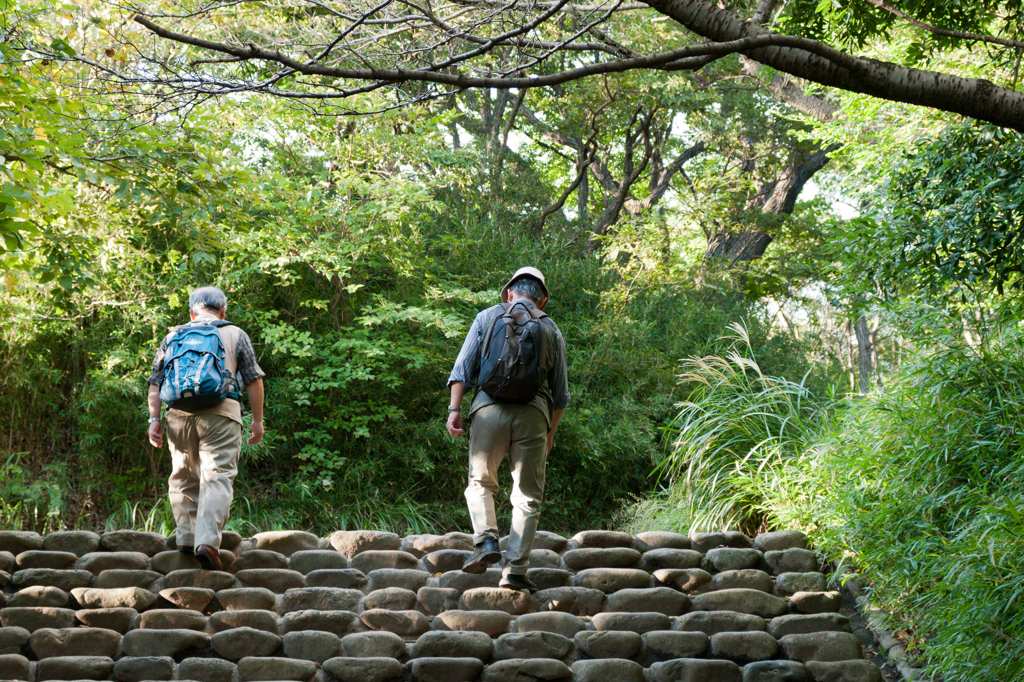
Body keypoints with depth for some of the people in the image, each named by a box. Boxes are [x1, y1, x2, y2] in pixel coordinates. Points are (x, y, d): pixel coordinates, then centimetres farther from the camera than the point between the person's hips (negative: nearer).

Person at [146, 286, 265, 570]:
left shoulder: (173, 336, 19)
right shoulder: (235, 335, 13)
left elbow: (156, 381, 12)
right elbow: (253, 379, 8)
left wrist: (154, 419, 10)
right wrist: (258, 420, 11)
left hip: (180, 413, 3)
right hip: (221, 412, -3)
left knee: (183, 478, 17)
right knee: (217, 478, -8)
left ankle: (186, 538, 15)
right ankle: (207, 541, -22)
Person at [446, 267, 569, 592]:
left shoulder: (488, 317, 12)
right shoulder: (551, 330, 16)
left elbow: (463, 367, 3)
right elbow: (561, 392, 16)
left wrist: (454, 409, 3)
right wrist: (551, 431, 25)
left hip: (490, 407, 0)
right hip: (533, 412, 1)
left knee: (481, 482, 15)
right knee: (528, 497, 4)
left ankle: (486, 540, -8)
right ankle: (515, 569, -2)